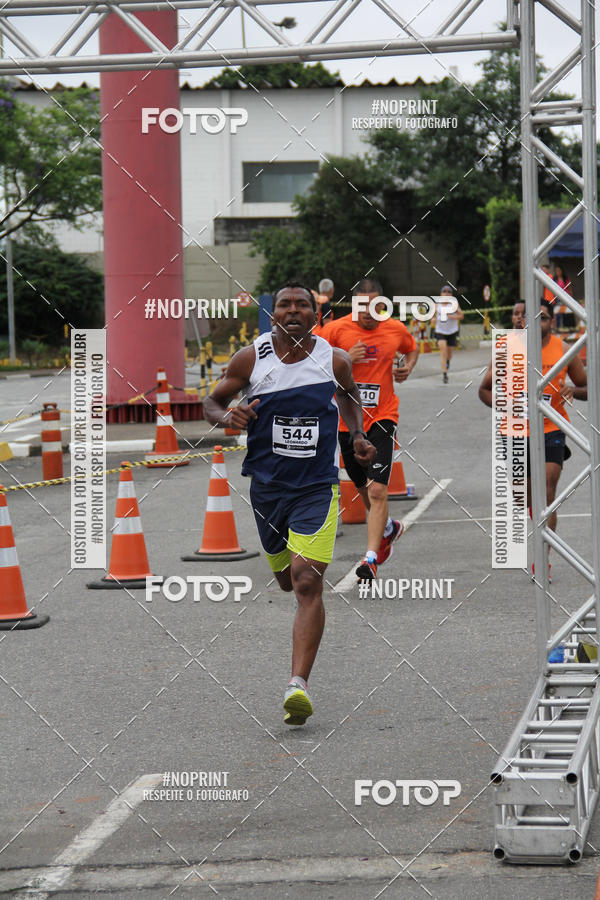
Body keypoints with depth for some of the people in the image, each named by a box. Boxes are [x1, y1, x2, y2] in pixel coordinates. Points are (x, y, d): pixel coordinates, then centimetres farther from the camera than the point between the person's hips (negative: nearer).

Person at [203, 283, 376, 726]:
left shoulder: (335, 360, -2)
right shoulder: (250, 358, -5)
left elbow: (350, 395, 20)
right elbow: (212, 402, 6)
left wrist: (358, 436, 5)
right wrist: (228, 416, -16)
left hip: (317, 487, -2)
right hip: (267, 485, 2)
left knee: (308, 581, -18)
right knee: (287, 579, 16)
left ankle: (299, 684, -24)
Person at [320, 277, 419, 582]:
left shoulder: (396, 329, 0)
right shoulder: (337, 329, -7)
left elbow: (412, 348, 23)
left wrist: (408, 367, 3)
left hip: (382, 419, -1)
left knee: (377, 490, -16)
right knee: (365, 490, 16)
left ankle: (371, 558, -17)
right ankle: (389, 528, 46)